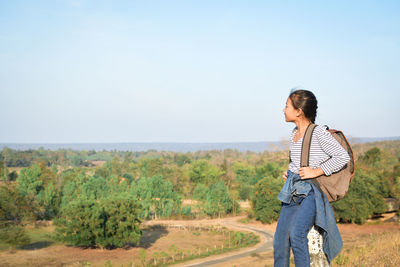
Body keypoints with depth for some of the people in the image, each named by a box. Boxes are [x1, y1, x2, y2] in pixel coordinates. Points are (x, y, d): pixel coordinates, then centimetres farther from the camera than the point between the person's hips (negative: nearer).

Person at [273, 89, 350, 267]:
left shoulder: (319, 132, -9)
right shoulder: (294, 135, 13)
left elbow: (343, 157, -11)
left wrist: (316, 171, -15)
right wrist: (288, 172, 11)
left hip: (313, 192, -7)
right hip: (293, 191, 7)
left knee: (296, 233, -25)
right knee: (280, 240, -2)